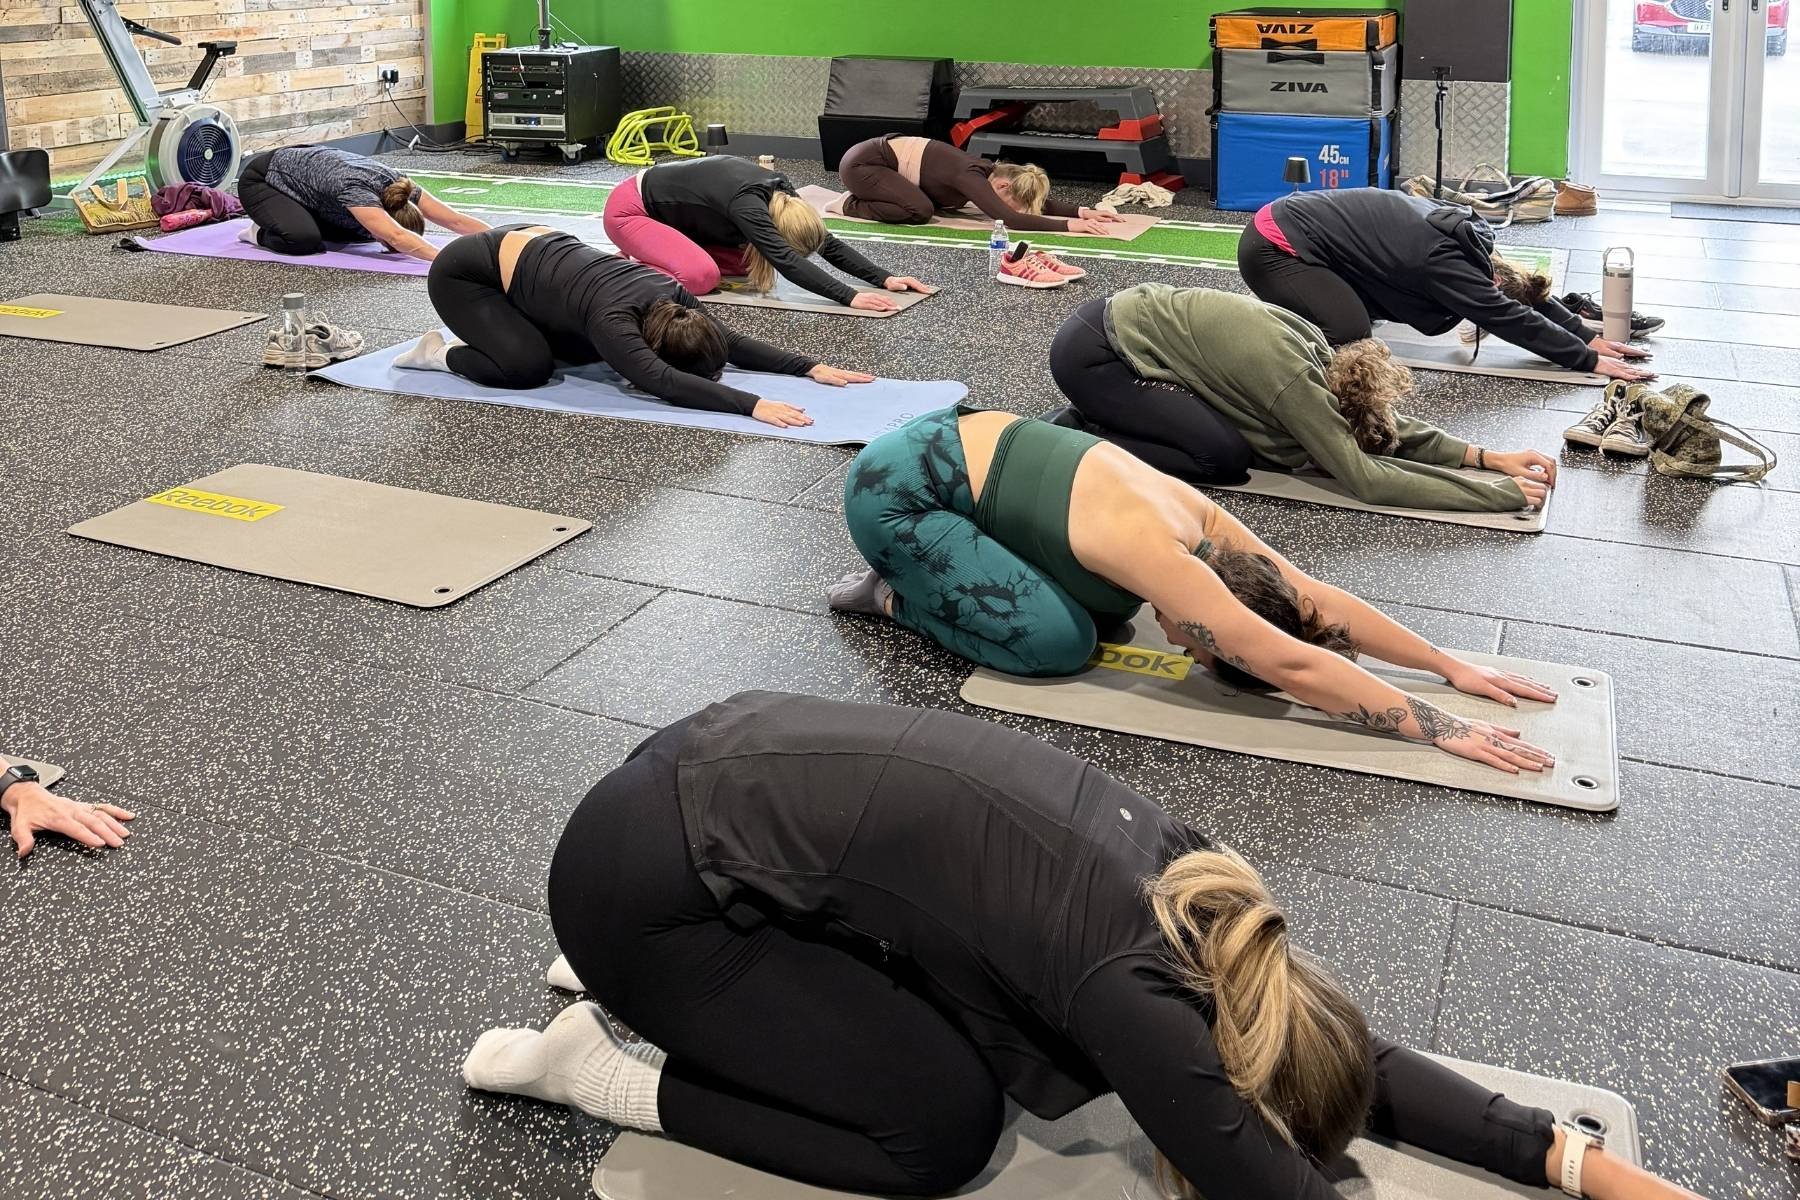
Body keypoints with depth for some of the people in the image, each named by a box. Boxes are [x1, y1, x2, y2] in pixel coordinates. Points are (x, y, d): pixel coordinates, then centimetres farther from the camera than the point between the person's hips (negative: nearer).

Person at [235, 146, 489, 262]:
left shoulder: (397, 186, -22)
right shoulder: (355, 189, -41)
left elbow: (456, 220, -25)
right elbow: (396, 237, -57)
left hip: (301, 164, 7)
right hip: (260, 180, -7)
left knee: (362, 231, 2)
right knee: (305, 239, -32)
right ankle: (261, 233, 0)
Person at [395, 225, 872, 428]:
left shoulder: (670, 296, -16)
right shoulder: (614, 318, -36)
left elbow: (729, 341, -9)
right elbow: (663, 381, -49)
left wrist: (812, 367, -20)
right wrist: (753, 405, -58)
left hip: (531, 246, 8)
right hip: (464, 273, -8)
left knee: (593, 353, 7)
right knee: (529, 366, -22)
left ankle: (496, 333, 22)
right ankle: (441, 354, 2)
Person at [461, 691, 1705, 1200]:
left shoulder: (1191, 883, 1)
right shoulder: (1136, 990, -21)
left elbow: (1352, 1061, 12)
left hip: (720, 768, 8)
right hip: (642, 868, -8)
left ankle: (661, 980, 22)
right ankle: (603, 1063, 5)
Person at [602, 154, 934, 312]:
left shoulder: (780, 195, -11)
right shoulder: (746, 202, -35)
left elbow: (827, 244, -8)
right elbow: (786, 260, -44)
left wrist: (884, 278, -18)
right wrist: (849, 297, -51)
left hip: (668, 209, 9)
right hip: (629, 209, -9)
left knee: (744, 261, 2)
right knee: (701, 276, -29)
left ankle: (647, 252, 10)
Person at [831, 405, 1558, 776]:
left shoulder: (1196, 517, -4)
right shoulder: (1157, 553, -28)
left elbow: (1323, 603, 0)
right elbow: (1293, 665, -31)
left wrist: (1454, 666, -1)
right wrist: (1444, 730, -27)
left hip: (955, 443, 9)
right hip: (896, 489, -9)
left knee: (1105, 603, 6)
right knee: (1060, 640, -16)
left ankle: (921, 574, 16)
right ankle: (895, 597, 1)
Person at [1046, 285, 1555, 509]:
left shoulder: (1323, 357, 2)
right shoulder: (1298, 384, -21)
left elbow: (1389, 424, 12)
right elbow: (1365, 479, -23)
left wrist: (1484, 455, 3)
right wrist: (1504, 494, -20)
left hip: (1119, 319, 9)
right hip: (1091, 354, -9)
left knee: (1224, 433, 6)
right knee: (1225, 457, -12)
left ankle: (1086, 425, 11)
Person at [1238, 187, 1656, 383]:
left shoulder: (1461, 231, 6)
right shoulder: (1444, 262, -19)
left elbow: (1528, 290, 15)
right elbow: (1512, 318, -15)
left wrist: (1587, 336, 13)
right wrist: (1590, 360, -10)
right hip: (1273, 250, -9)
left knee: (1363, 313, 13)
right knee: (1351, 336, -20)